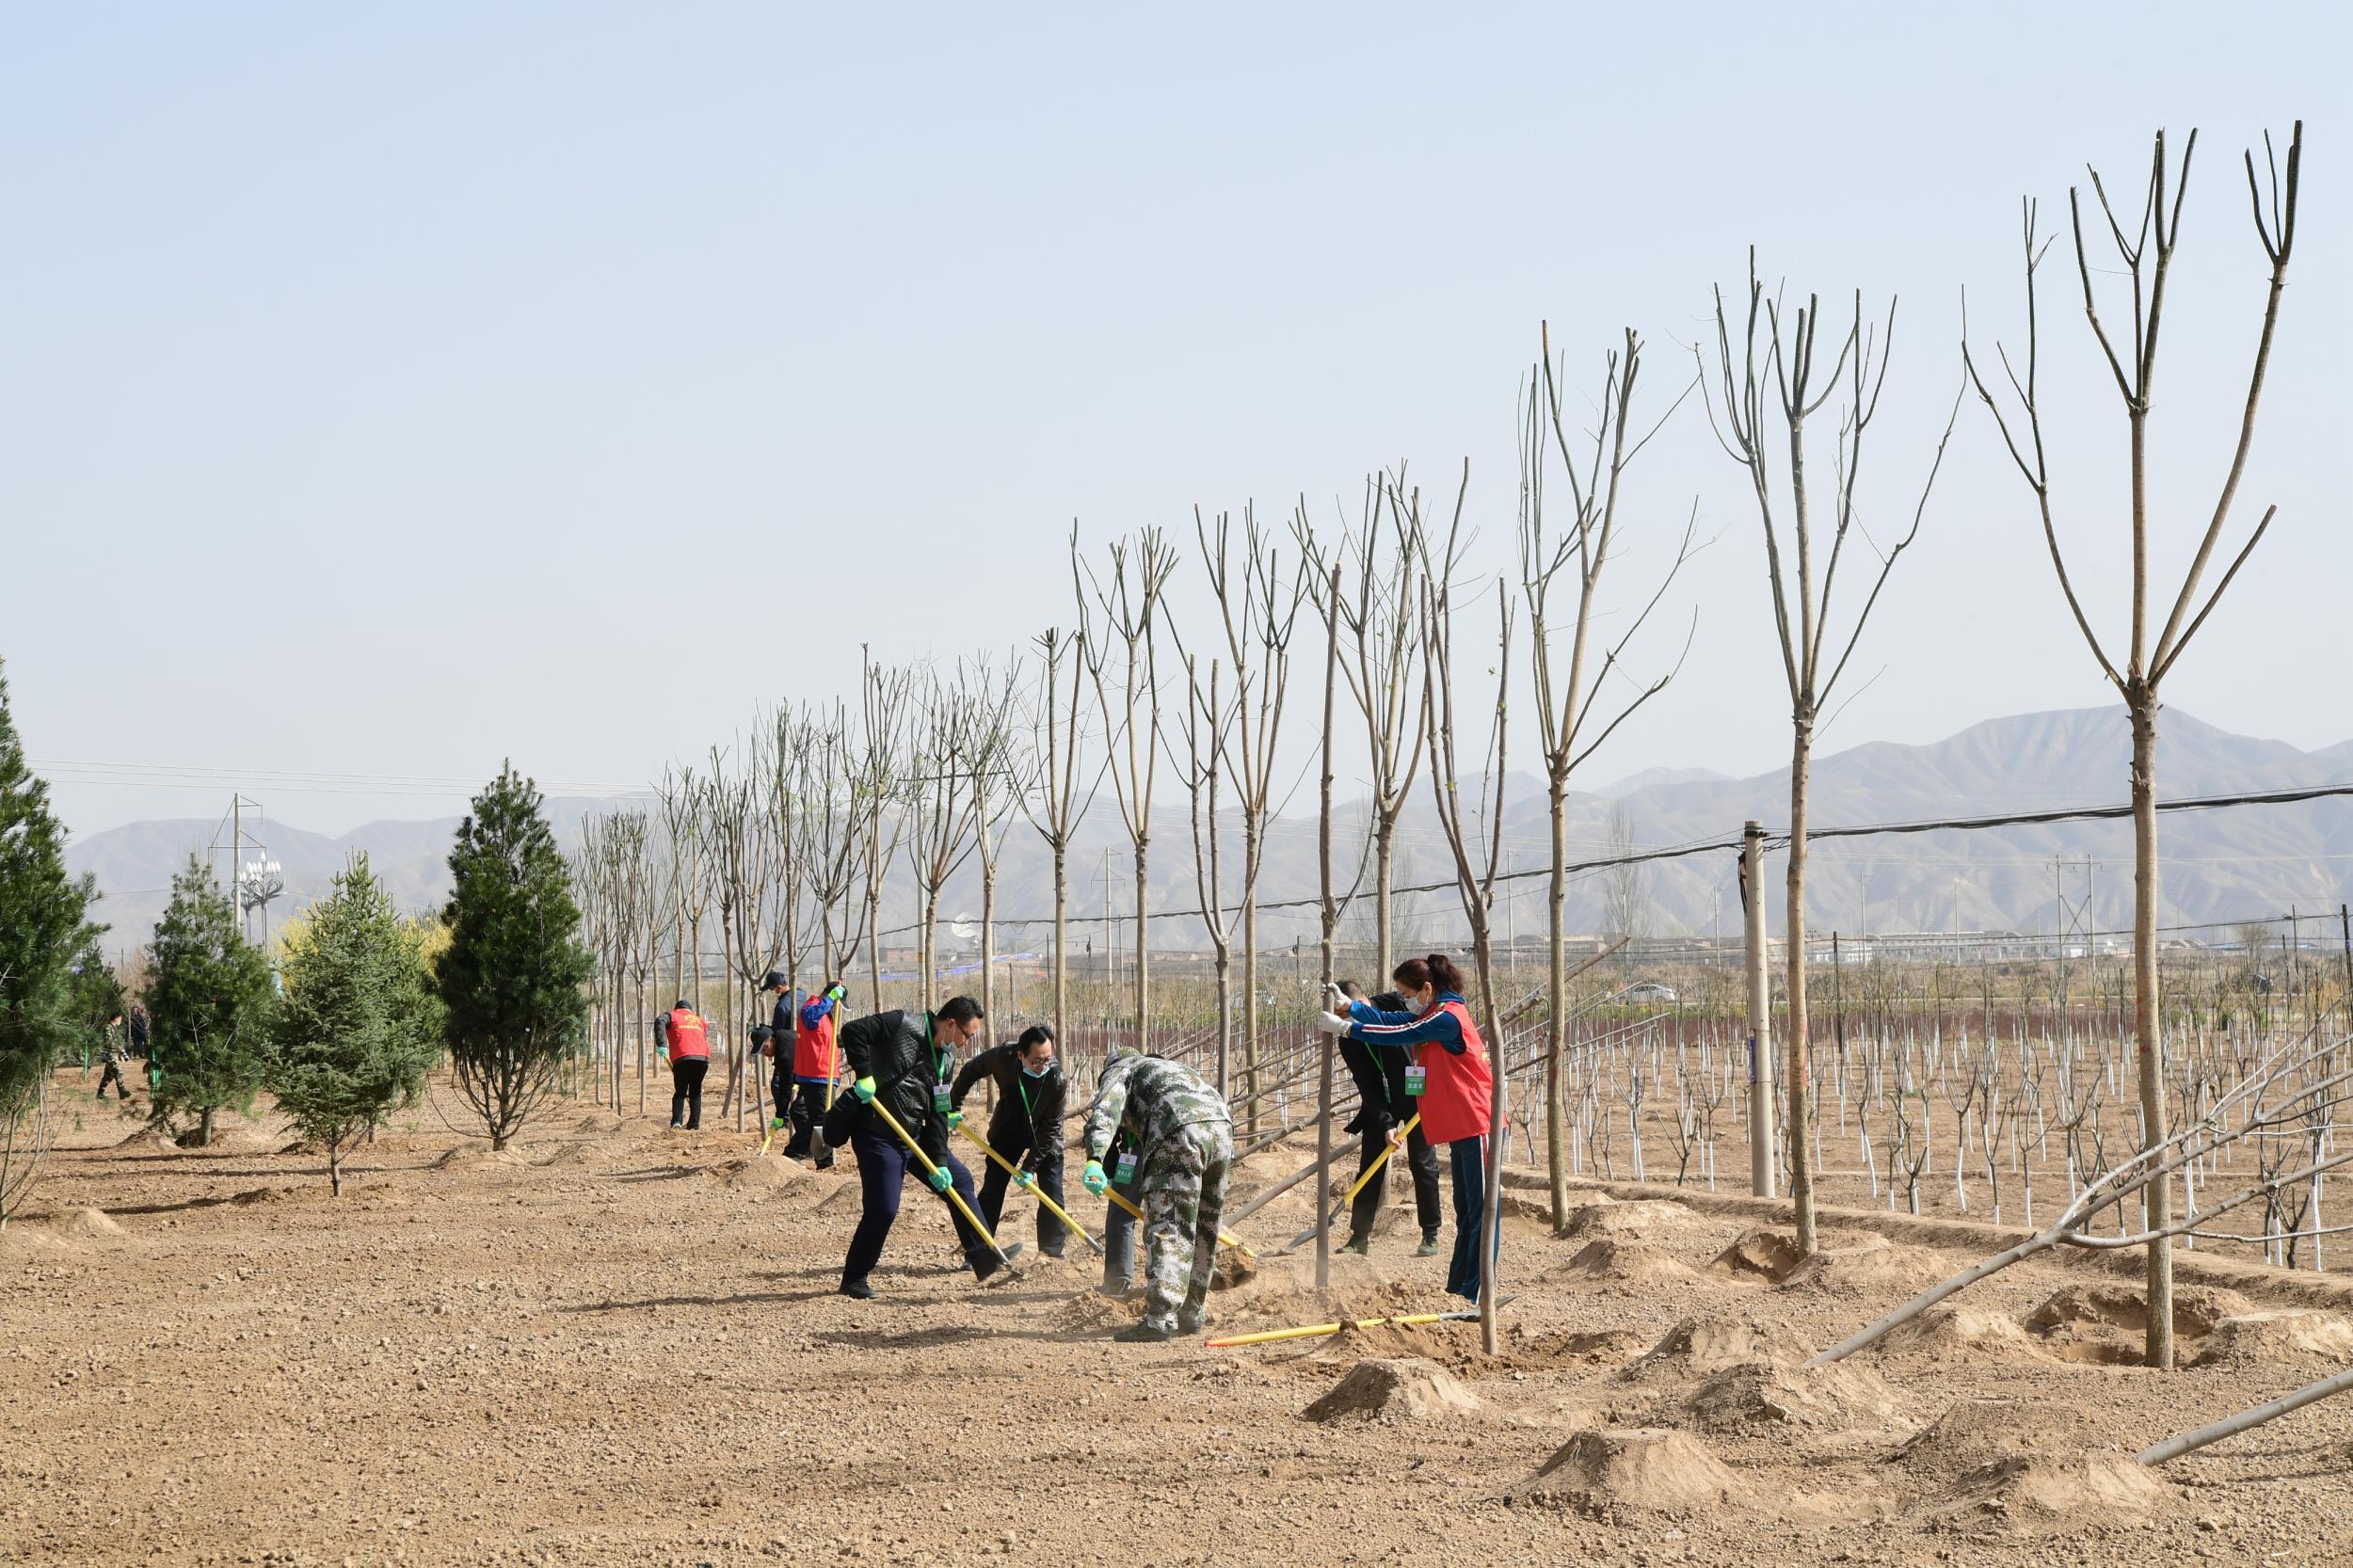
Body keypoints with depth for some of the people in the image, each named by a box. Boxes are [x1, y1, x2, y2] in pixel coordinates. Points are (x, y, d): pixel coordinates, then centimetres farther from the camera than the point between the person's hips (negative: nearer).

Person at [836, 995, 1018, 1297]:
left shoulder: (947, 1056, 8)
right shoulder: (903, 1024, -15)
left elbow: (938, 1112, 6)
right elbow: (853, 1030, -21)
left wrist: (939, 1162, -1)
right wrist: (863, 1076, -25)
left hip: (915, 1135, 8)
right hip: (877, 1135, -8)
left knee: (959, 1179, 10)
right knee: (883, 1208, -11)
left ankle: (983, 1255, 19)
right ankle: (853, 1280, 4)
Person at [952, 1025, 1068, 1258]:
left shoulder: (1056, 1077, -31)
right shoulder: (1002, 1058, -26)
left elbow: (1051, 1126, -23)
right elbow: (969, 1072, -3)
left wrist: (1029, 1166, -23)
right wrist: (953, 1107, 0)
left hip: (1044, 1136, -2)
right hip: (1008, 1131, 2)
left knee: (1052, 1194, -6)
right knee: (991, 1190, 1)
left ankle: (1053, 1254, 8)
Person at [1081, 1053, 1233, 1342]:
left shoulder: (1120, 1070, 20)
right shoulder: (1164, 1070, 42)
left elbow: (1105, 1110, -3)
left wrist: (1094, 1160, -18)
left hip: (1181, 1133, -7)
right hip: (1222, 1127, 7)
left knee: (1166, 1227, -7)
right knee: (1203, 1231, 18)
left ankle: (1160, 1320, -14)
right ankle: (1192, 1315, 27)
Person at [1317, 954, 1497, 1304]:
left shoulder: (1448, 1017, -16)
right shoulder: (1432, 1014, 16)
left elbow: (1399, 1034, -19)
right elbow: (1389, 1020, 11)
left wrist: (1346, 1028, -14)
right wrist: (1350, 1006, 0)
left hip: (1476, 1126, -11)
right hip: (1459, 1128, 11)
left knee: (1480, 1209, -7)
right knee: (1465, 1210, 14)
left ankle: (1475, 1294, -7)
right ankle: (1457, 1288, 20)